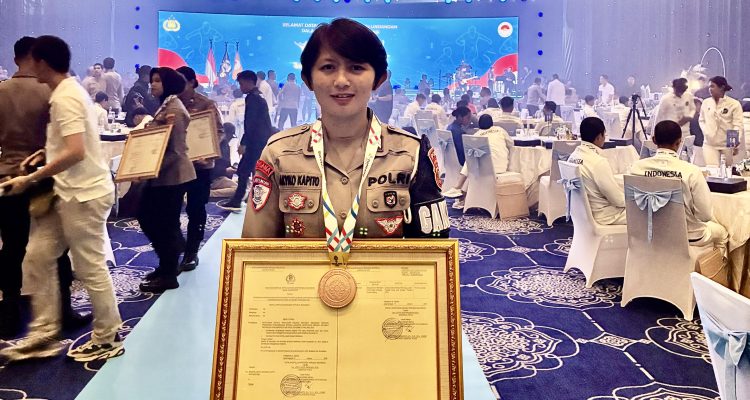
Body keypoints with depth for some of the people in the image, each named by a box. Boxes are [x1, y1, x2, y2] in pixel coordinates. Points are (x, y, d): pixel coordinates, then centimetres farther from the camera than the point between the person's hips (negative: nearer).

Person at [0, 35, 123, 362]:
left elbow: (75, 153, -26)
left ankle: (108, 339, 14)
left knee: (90, 268, 0)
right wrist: (47, 151, 14)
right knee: (37, 258, 11)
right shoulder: (69, 91, 14)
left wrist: (30, 180, -20)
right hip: (68, 192, 10)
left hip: (84, 193, -10)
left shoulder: (65, 98, -17)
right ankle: (44, 335, 21)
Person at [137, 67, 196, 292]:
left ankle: (168, 275, 15)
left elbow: (176, 150, -22)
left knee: (166, 224, 0)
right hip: (162, 175, 10)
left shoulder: (174, 110, -17)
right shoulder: (165, 106, 14)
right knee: (146, 216, 16)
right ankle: (168, 264, 29)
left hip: (172, 175, -10)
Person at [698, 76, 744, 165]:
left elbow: (738, 125, -10)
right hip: (710, 144, 2)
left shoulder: (734, 104, -5)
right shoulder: (706, 102, 5)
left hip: (729, 144, -2)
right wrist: (706, 132, -3)